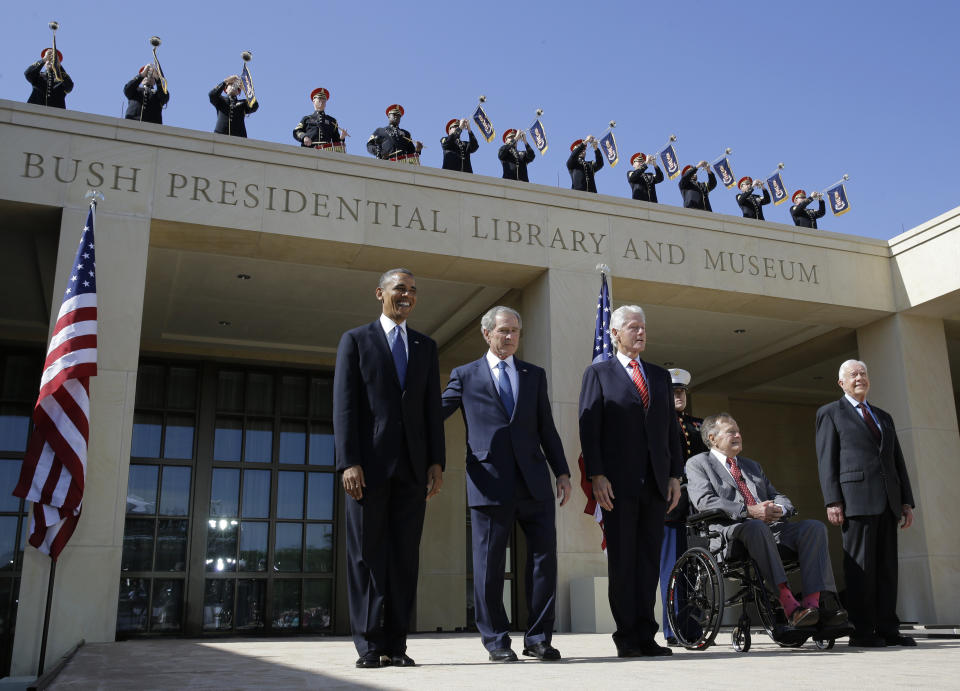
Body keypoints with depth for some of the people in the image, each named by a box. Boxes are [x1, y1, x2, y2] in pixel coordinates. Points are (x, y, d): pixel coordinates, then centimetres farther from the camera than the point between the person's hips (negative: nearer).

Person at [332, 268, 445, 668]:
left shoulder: (426, 347, 18)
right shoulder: (356, 340, 8)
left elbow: (433, 408, 13)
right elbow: (343, 405, -1)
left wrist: (436, 462, 2)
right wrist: (348, 462, -11)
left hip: (412, 466, 3)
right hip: (369, 463, -3)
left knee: (405, 556, 3)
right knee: (367, 555, 0)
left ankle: (395, 645, 8)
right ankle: (369, 645, 6)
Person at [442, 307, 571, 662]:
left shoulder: (534, 375, 17)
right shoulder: (465, 375, 10)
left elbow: (546, 428, 15)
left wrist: (562, 472, 9)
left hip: (534, 480, 3)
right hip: (490, 482, -2)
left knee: (544, 556, 1)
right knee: (489, 563, 1)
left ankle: (538, 639, 12)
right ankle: (496, 640, 13)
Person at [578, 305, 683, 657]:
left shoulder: (660, 375, 18)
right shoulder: (598, 373, 5)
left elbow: (671, 428, 16)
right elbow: (589, 427, -2)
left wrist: (675, 475, 8)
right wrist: (596, 475, -11)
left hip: (655, 482, 4)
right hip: (618, 482, -4)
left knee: (649, 558, 5)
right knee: (622, 559, 0)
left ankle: (646, 635, 11)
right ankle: (627, 637, 7)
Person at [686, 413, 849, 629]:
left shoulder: (752, 466, 31)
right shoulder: (697, 464, 9)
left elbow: (776, 496, 24)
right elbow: (704, 501, -8)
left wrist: (779, 509, -4)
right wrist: (748, 511, -19)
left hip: (770, 527, 7)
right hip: (729, 531, -6)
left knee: (815, 527, -18)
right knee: (757, 528, -39)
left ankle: (814, 601, -33)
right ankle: (788, 604, -45)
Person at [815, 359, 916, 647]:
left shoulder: (884, 417, 24)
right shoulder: (830, 413, 7)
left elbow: (898, 461, 21)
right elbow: (826, 460, -1)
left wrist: (907, 501, 11)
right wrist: (832, 501, -11)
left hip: (887, 502, 6)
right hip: (856, 498, -5)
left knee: (887, 565, 4)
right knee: (860, 564, -6)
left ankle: (887, 628, 8)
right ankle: (861, 631, -3)